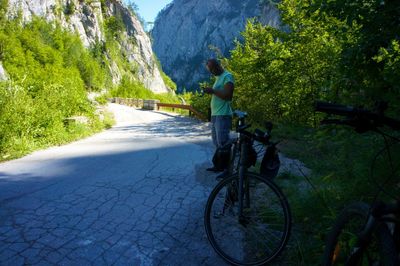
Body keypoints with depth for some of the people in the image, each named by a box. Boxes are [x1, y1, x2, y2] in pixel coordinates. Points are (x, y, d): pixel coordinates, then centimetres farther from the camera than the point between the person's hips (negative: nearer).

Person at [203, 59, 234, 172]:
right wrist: (210, 92, 11)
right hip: (215, 115, 10)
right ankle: (218, 165, 24)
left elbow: (228, 95, -20)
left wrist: (213, 91, -18)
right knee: (217, 143, 14)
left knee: (223, 143, -9)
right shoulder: (218, 77, 20)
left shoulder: (227, 76, -9)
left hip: (223, 116, -10)